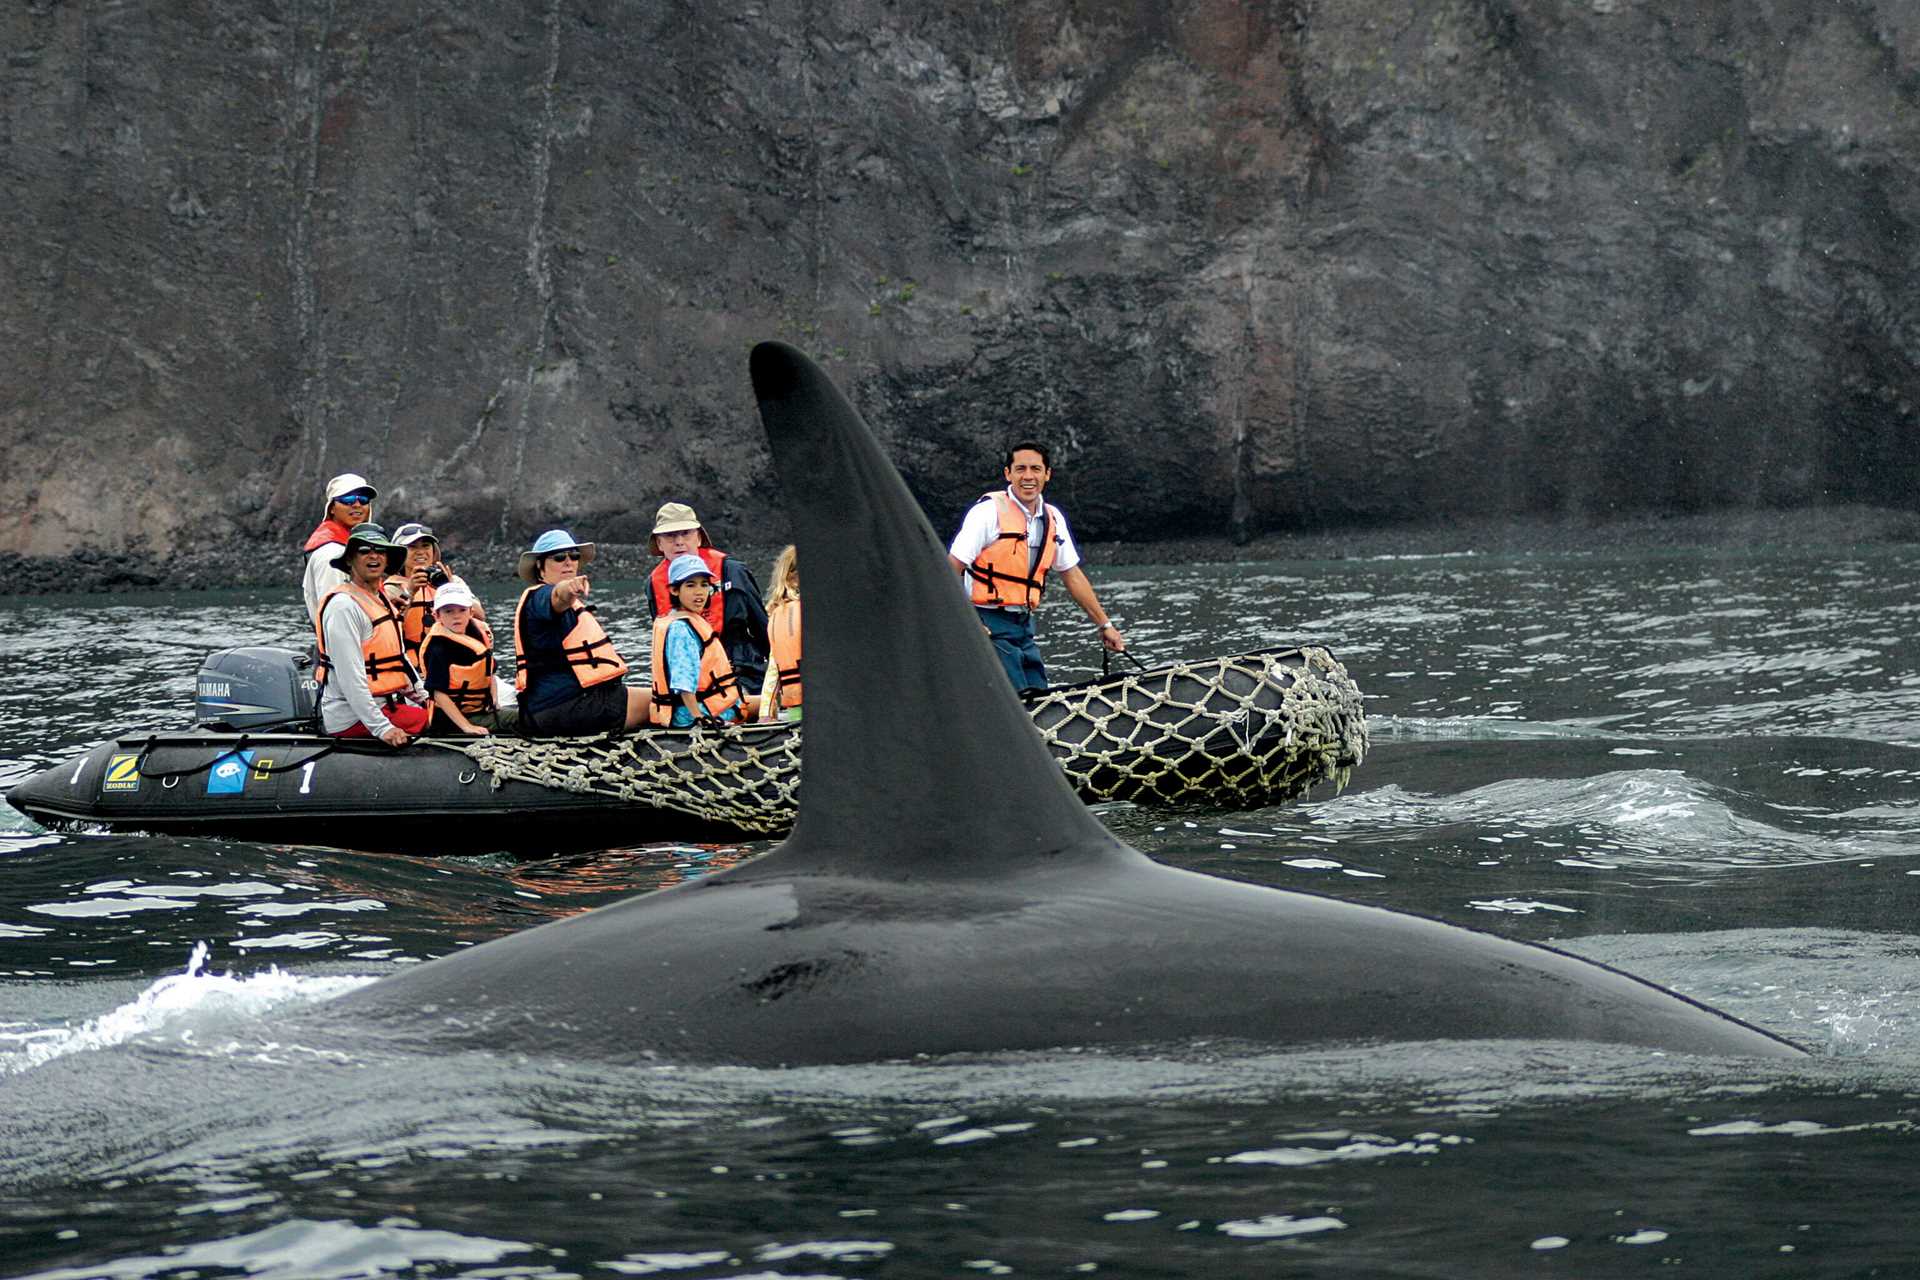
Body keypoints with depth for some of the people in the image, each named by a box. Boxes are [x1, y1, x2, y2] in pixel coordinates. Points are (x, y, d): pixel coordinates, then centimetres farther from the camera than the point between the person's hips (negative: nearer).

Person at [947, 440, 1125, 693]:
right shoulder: (990, 511, -12)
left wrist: (1104, 625, 19)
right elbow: (952, 568, -14)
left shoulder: (1053, 518, 10)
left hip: (1023, 625, 7)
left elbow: (1072, 575, 19)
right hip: (989, 624, -7)